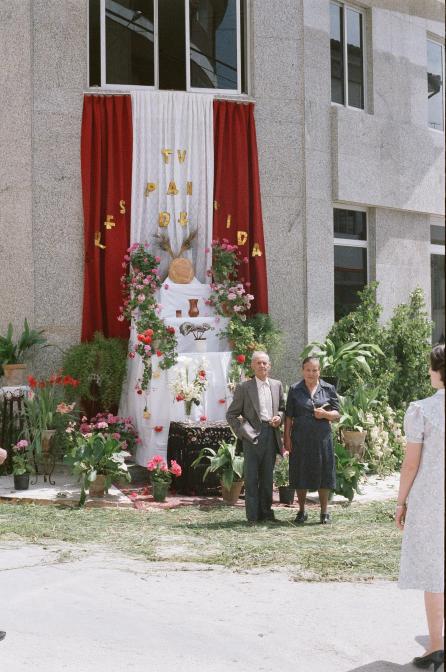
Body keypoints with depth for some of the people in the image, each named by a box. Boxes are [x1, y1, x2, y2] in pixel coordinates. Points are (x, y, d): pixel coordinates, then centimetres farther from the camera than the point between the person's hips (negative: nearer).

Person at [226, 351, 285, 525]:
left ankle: (265, 511, 21)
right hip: (253, 435, -4)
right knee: (251, 477, -4)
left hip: (271, 434, 4)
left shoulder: (277, 385, 14)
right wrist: (244, 432, -8)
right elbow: (231, 415, 3)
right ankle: (252, 516, 0)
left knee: (267, 476, 11)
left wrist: (279, 417, -1)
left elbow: (282, 408, 22)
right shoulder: (244, 387, 2)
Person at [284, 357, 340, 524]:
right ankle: (302, 511, 19)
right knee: (300, 475, 5)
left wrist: (325, 414, -14)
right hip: (300, 439, 0)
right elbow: (289, 416, 5)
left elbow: (336, 413, 6)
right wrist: (287, 437, -2)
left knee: (323, 474, 3)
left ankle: (324, 512, 16)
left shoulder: (328, 389, 6)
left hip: (322, 438, 0)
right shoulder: (294, 390, 5)